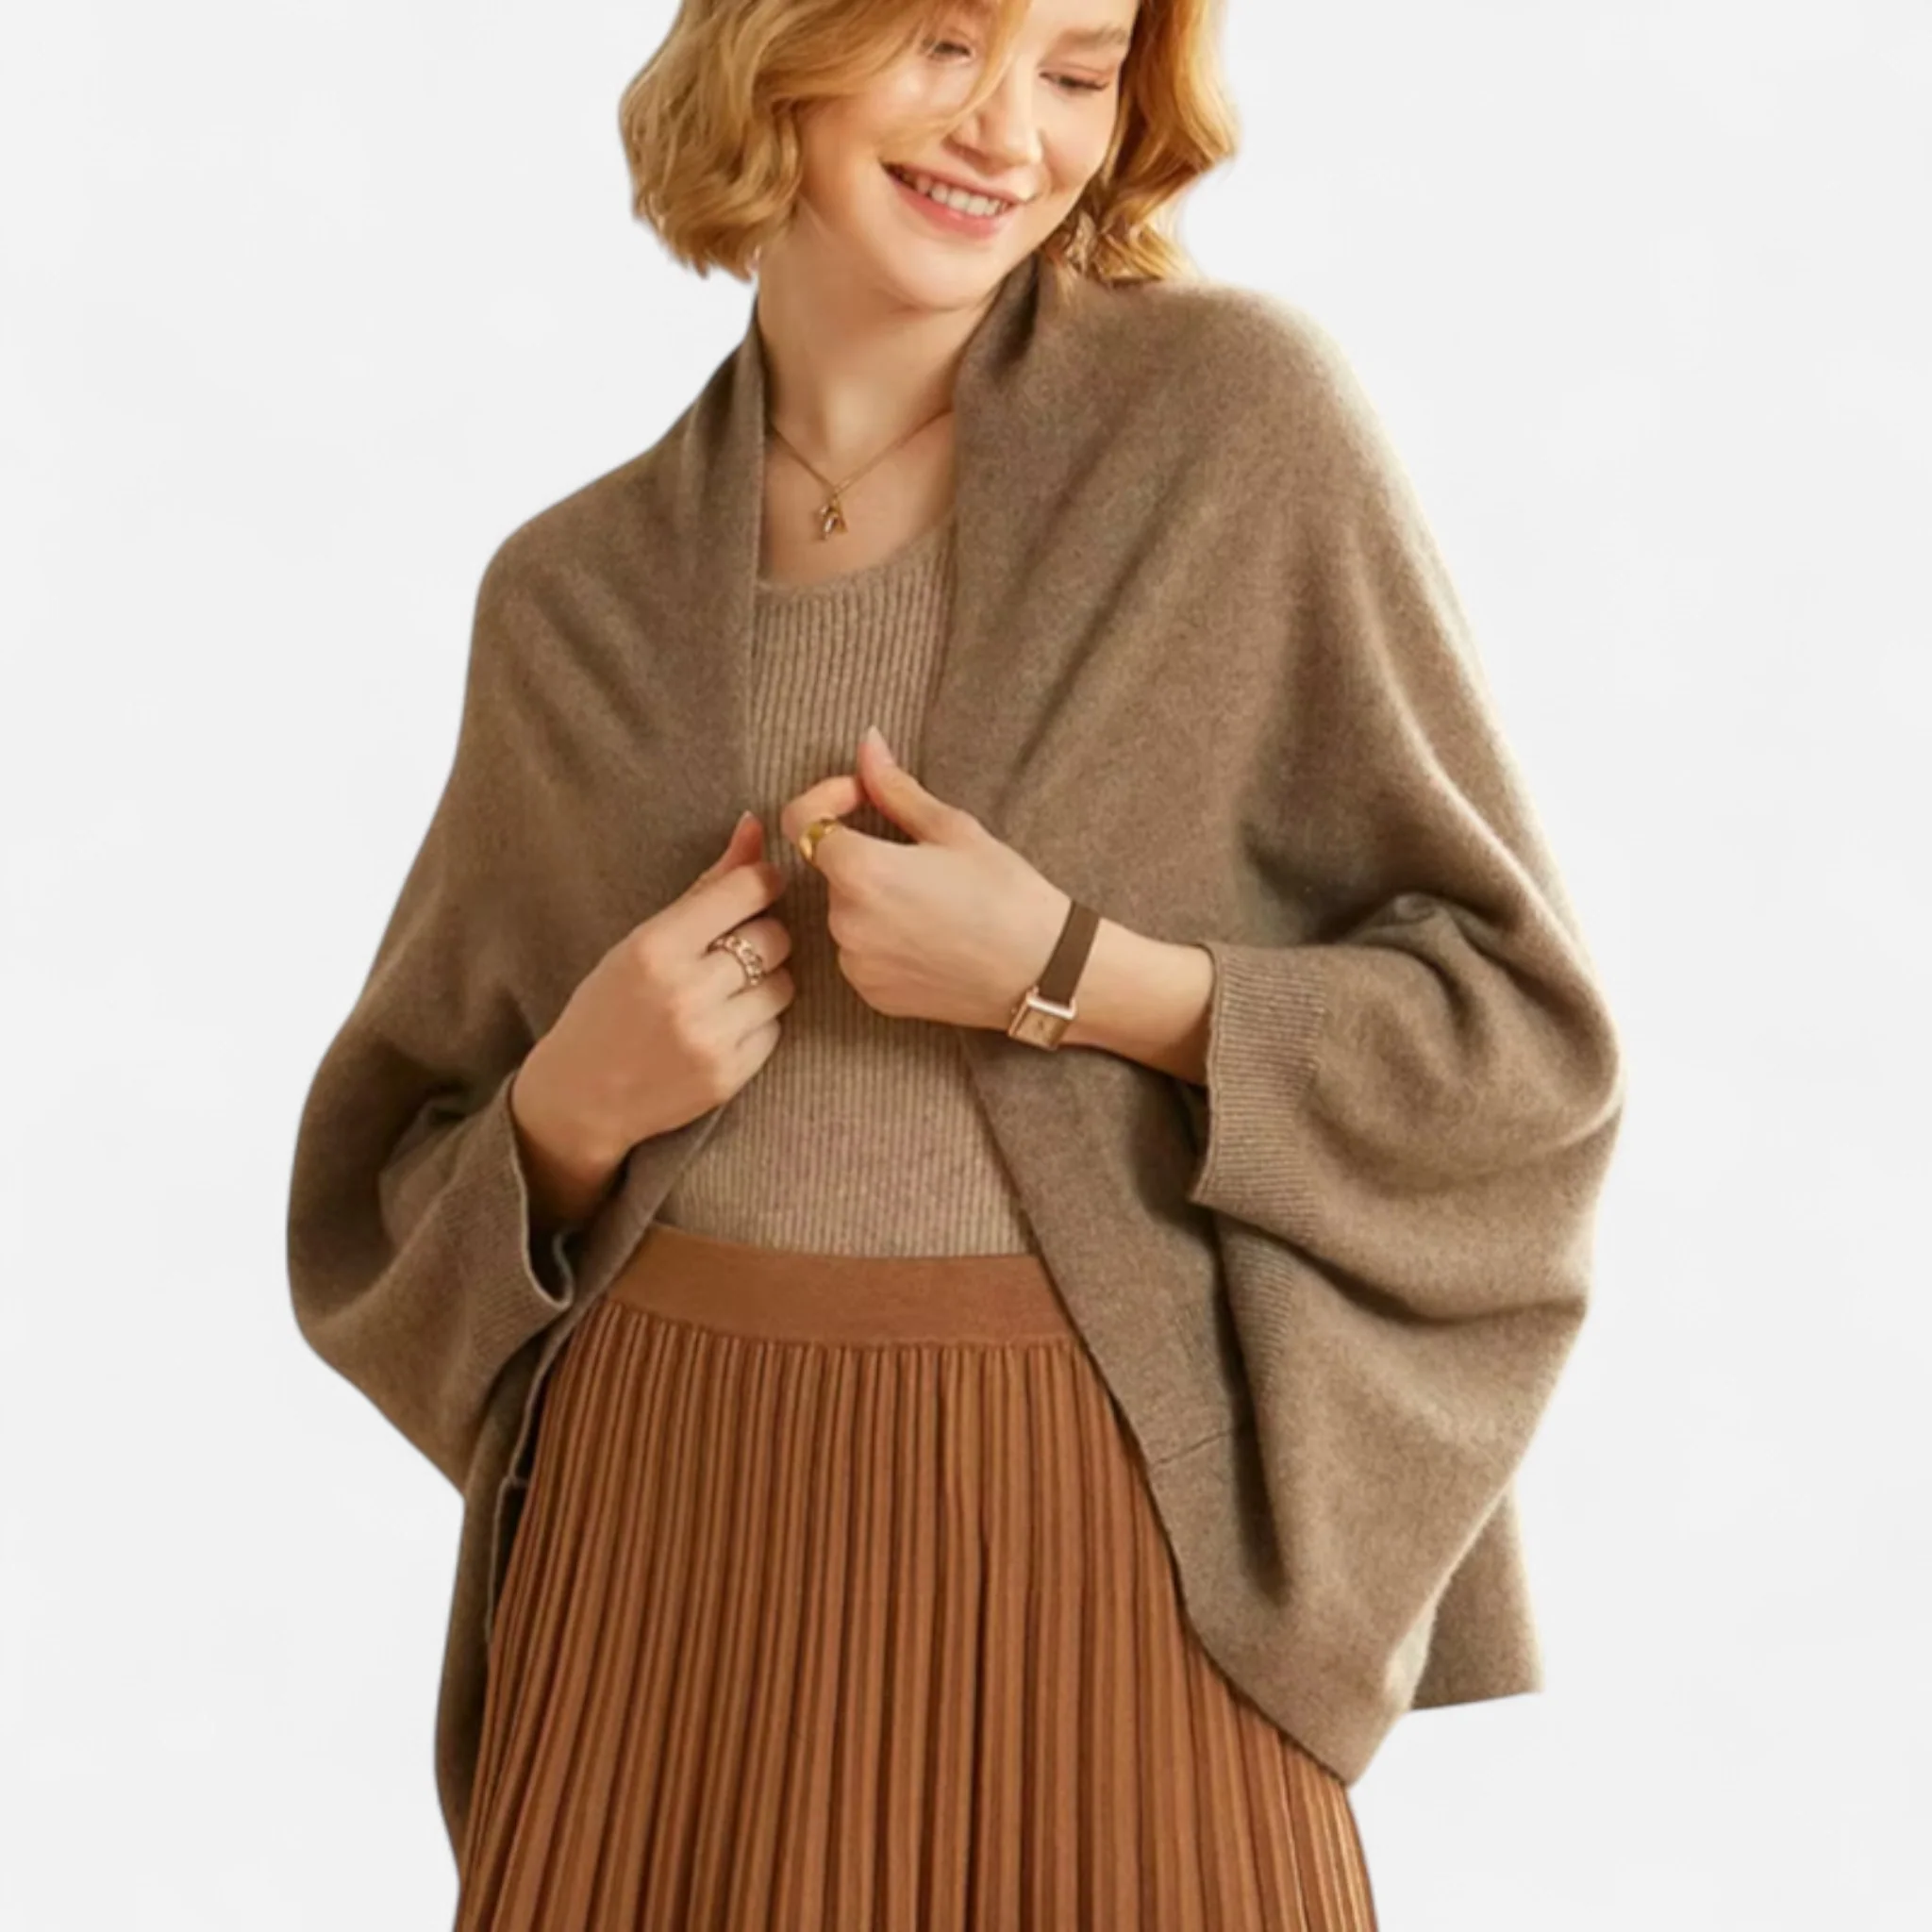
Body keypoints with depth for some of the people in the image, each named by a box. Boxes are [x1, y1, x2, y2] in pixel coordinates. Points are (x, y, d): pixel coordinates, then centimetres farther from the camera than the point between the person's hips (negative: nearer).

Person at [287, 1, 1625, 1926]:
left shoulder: (1232, 412, -4)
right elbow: (399, 1195, 11)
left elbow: (1520, 1033, -4)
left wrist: (1065, 976, -16)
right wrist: (570, 1107, -10)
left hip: (1109, 1541, -2)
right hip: (674, 1537, 3)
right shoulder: (575, 596, 5)